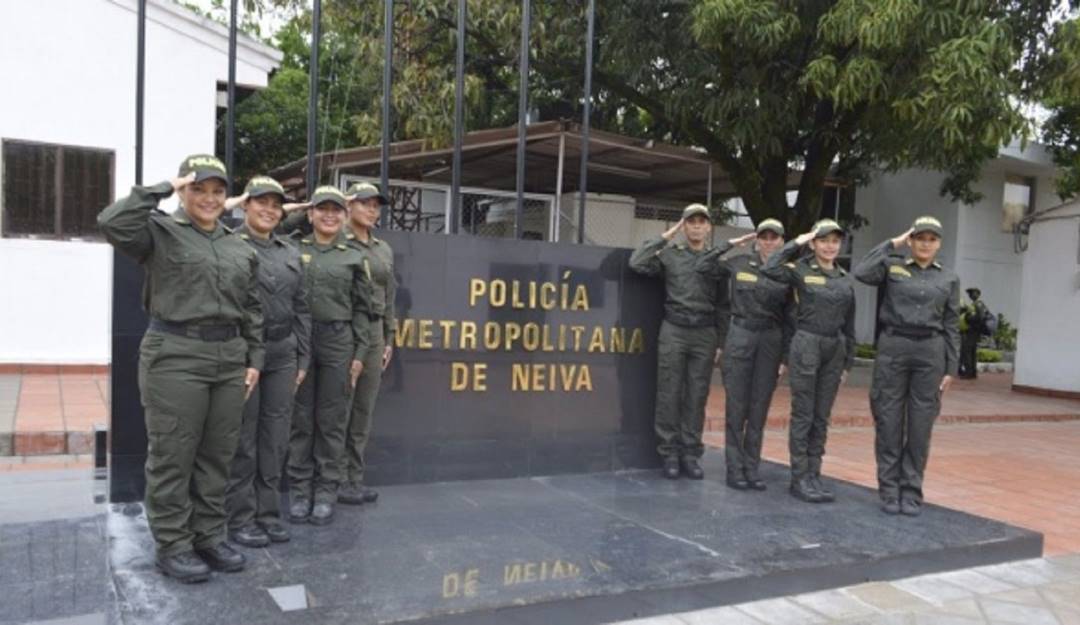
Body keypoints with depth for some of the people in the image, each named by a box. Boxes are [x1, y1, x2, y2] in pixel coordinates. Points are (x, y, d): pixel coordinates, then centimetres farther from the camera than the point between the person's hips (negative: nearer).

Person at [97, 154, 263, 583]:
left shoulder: (240, 249, 14)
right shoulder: (159, 232, -1)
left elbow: (252, 309, 15)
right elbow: (112, 223, -22)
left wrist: (254, 359, 10)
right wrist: (162, 190, -13)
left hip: (229, 359, 6)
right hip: (175, 358, -5)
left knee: (217, 455, 12)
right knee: (172, 456, 3)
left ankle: (209, 537, 25)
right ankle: (172, 545, 15)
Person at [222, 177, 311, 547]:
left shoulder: (291, 253, 13)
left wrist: (303, 358, 11)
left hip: (282, 355, 5)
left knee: (275, 439, 10)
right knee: (243, 439, 4)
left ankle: (268, 513, 21)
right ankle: (240, 519, 15)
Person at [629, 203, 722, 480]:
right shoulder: (670, 253, 4)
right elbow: (637, 263, -10)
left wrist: (722, 342, 4)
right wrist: (664, 236, -5)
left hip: (705, 333, 1)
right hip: (673, 330, -1)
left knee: (696, 396, 5)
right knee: (669, 394, 1)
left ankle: (691, 454, 13)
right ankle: (670, 453, 10)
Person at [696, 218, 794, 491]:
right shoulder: (738, 264, 1)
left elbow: (789, 318, 4)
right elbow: (703, 266, 1)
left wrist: (786, 356, 2)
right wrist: (731, 243, -2)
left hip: (771, 341, 1)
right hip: (740, 337, -1)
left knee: (759, 409, 6)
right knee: (736, 406, 1)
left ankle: (752, 467, 15)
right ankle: (734, 468, 8)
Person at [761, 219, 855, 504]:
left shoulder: (845, 279, 10)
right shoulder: (801, 270, -4)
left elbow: (849, 323, 14)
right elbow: (769, 269, -24)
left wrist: (848, 361, 12)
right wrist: (795, 244, -14)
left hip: (834, 348, 5)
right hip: (806, 345, -5)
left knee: (822, 417, 10)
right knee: (803, 415, 0)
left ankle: (814, 474, 19)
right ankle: (799, 478, 7)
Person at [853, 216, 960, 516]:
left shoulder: (949, 279, 10)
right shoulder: (893, 267, 5)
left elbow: (951, 327, 9)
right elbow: (860, 273, -15)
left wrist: (950, 369, 4)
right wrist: (892, 244, -6)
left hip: (930, 352, 2)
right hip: (892, 348, -1)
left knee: (920, 425, 4)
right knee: (889, 422, 2)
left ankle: (912, 491, 15)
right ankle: (890, 491, 13)